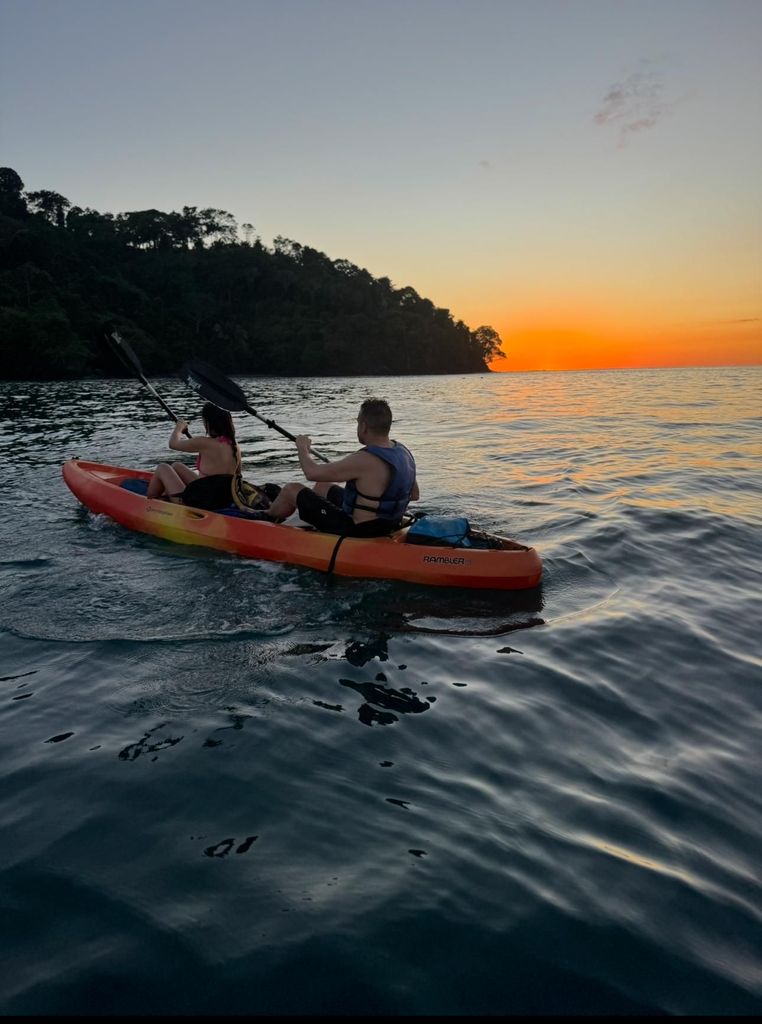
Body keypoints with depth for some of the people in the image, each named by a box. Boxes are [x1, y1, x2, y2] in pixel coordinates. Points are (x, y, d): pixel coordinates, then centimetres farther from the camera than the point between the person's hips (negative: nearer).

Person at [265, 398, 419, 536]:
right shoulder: (403, 451, -5)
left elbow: (312, 472, -22)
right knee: (322, 486, 28)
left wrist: (303, 448, -2)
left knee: (291, 490, 6)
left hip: (357, 530, -9)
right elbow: (414, 495, 10)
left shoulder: (365, 460, -30)